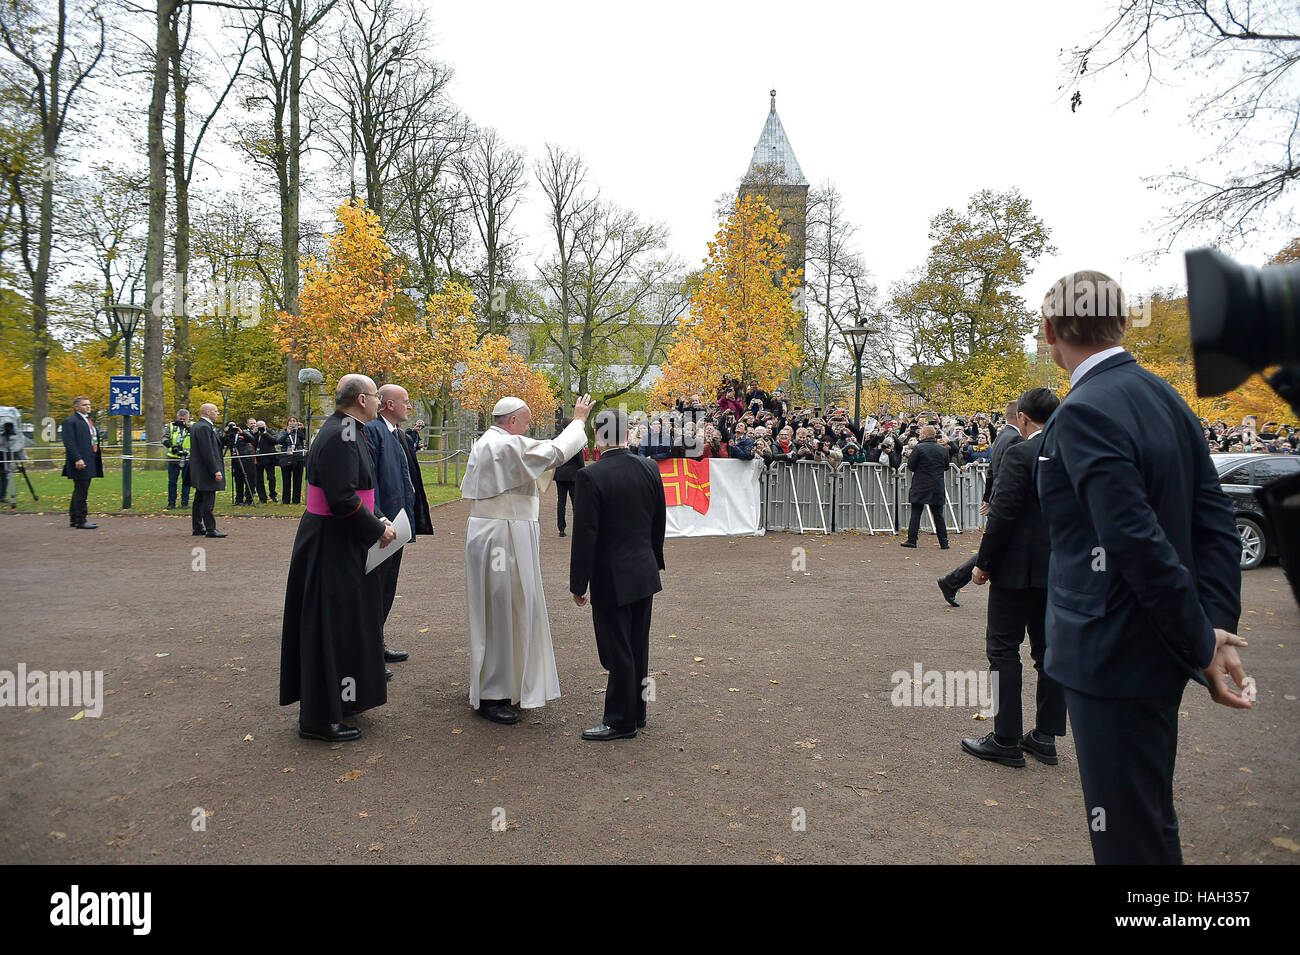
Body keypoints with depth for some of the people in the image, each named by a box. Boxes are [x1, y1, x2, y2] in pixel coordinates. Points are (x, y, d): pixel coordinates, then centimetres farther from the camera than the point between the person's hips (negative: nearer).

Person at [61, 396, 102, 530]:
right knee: (81, 492, -7)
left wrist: (98, 458, 18)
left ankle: (74, 518, 23)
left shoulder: (90, 420, 19)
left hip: (91, 462, 9)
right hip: (80, 463, -9)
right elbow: (69, 443, -16)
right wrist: (77, 459, -23)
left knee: (80, 491, 15)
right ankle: (80, 520, -2)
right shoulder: (70, 421, -9)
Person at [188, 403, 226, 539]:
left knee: (199, 499, 15)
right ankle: (210, 529, -5)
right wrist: (215, 471, -22)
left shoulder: (198, 425, 16)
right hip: (206, 471, -11)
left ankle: (197, 528, 21)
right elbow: (207, 451, -22)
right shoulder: (204, 427, -17)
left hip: (199, 472, 11)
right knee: (208, 500, -8)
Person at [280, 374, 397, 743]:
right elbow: (342, 499, -27)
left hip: (332, 541, 11)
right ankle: (320, 718, 11)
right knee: (331, 626, -1)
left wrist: (373, 520, 11)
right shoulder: (341, 435, -21)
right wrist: (377, 529, -16)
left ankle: (333, 699, 35)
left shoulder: (341, 430, 11)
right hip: (332, 546, -11)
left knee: (336, 624, 20)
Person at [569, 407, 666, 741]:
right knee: (638, 648, 18)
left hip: (612, 580, -6)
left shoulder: (591, 477, -18)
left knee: (618, 653, 5)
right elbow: (659, 524, 9)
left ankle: (621, 720, 18)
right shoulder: (649, 469, 0)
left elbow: (585, 536, -17)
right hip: (645, 574, 7)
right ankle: (636, 711, 32)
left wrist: (578, 584, -8)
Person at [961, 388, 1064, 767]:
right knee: (1049, 650, 13)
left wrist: (984, 563, -10)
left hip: (1019, 568, -7)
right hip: (1061, 571, 7)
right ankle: (1046, 736, 22)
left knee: (1003, 648, 2)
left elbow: (1003, 516, -18)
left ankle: (1006, 739, 6)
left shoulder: (1019, 454, -14)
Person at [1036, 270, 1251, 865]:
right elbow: (1215, 521, 5)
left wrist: (1203, 644, -15)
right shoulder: (1164, 396, 7)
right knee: (1152, 819, 26)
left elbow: (1141, 544, -25)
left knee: (1126, 838, 6)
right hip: (1157, 654, 9)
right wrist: (1216, 627, 0)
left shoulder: (1084, 413, -21)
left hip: (1113, 656, -9)